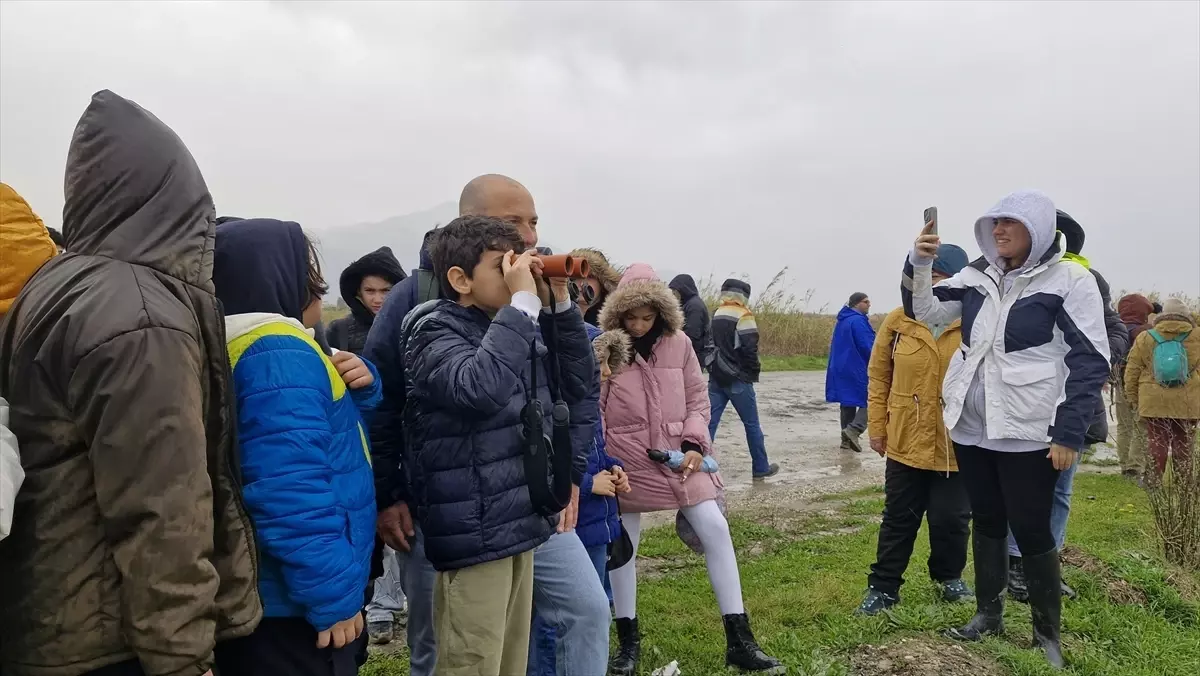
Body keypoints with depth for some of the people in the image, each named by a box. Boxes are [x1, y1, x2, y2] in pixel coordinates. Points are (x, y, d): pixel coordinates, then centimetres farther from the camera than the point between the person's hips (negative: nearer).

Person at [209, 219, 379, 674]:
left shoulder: (256, 347, 11)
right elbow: (289, 491, -29)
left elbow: (316, 420, 21)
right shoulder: (279, 355, -22)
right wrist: (333, 597, -22)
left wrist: (359, 389, 0)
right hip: (291, 605, -10)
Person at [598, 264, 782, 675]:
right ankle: (628, 640, 26)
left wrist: (694, 444, -6)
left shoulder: (679, 344, 0)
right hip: (626, 460, -2)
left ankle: (739, 641, 7)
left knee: (715, 530, -4)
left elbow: (697, 399, 8)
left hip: (679, 454, 2)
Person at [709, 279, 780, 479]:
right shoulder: (743, 316, -10)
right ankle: (761, 468, 19)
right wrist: (754, 372, -4)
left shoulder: (715, 316, 11)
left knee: (709, 423, 2)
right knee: (752, 424, 8)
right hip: (737, 379, -6)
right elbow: (749, 349, -16)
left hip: (716, 378, 6)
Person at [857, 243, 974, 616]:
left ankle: (949, 576, 38)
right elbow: (878, 377, 2)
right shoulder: (898, 322, -3)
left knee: (951, 518, 12)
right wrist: (877, 427, 2)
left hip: (958, 443, -1)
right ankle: (883, 587, 23)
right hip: (906, 440, 1)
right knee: (899, 517, 11)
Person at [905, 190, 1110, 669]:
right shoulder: (978, 276, 7)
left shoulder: (1070, 280, -8)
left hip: (1027, 431, -5)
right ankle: (988, 614, 31)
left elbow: (1091, 361, -10)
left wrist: (1069, 434, -14)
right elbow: (923, 311, 6)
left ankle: (1047, 634, 20)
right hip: (971, 427, 5)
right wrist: (919, 264, -13)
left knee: (1031, 531, 3)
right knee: (986, 523, 16)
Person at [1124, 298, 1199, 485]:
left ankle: (1153, 481, 7)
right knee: (1184, 445, 9)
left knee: (1156, 443, 6)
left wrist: (1132, 397, 11)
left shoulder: (1145, 338, 1)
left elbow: (1132, 371, 4)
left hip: (1154, 402, 0)